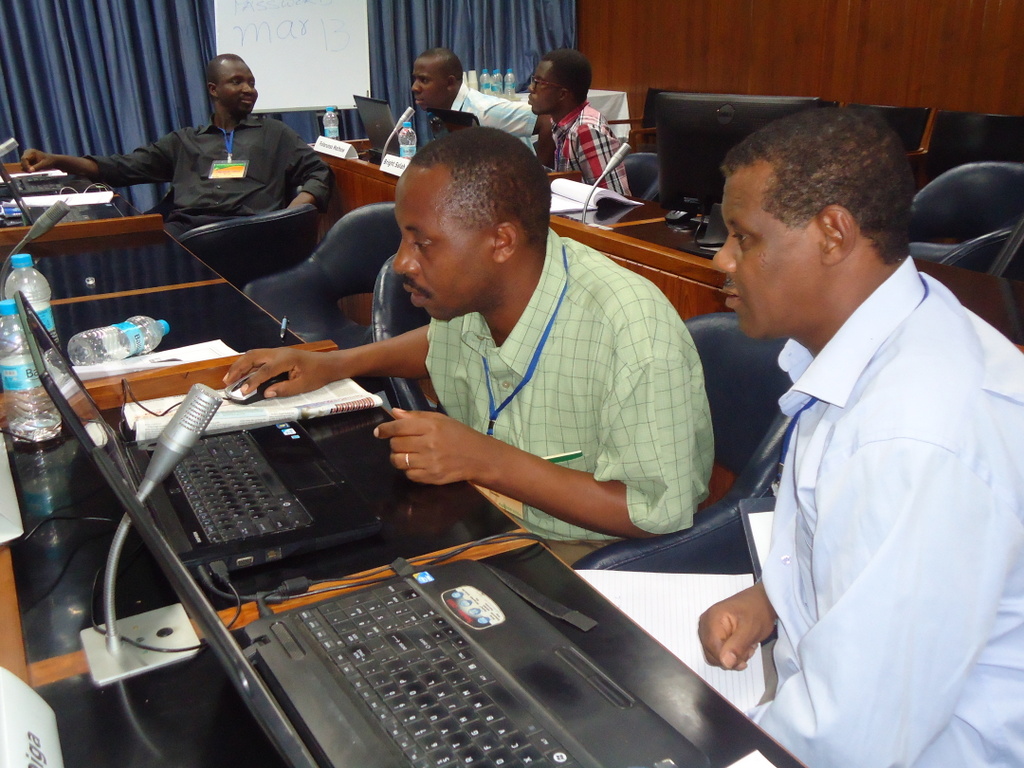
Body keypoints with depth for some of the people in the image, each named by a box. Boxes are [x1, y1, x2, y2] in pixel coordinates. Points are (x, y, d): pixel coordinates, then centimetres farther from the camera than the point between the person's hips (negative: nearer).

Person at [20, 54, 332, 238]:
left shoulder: (274, 133, 23)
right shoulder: (184, 141, 28)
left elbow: (319, 174, 13)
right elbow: (123, 168, 25)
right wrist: (55, 160, 12)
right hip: (183, 230, 2)